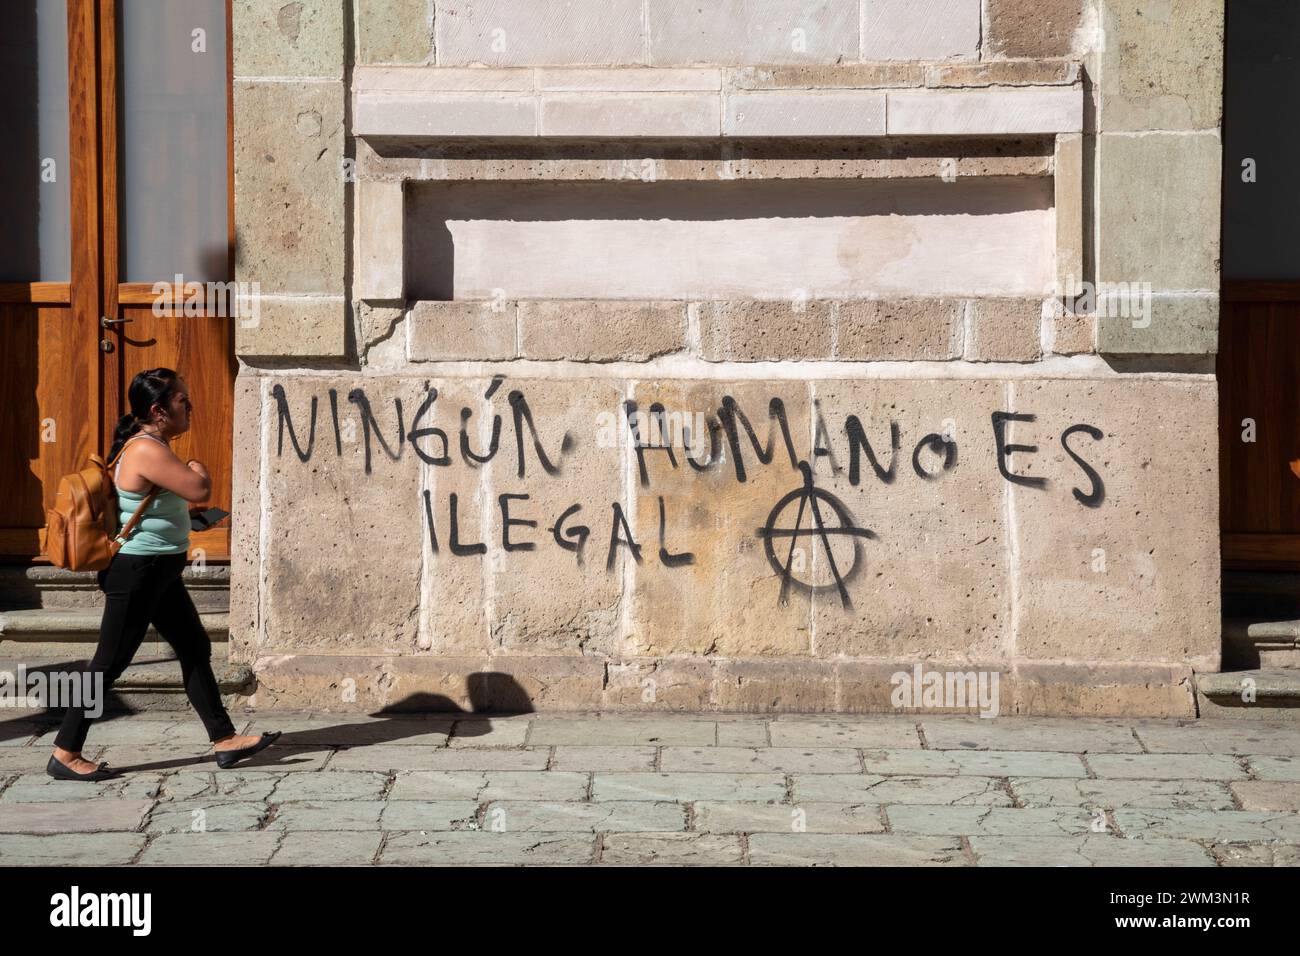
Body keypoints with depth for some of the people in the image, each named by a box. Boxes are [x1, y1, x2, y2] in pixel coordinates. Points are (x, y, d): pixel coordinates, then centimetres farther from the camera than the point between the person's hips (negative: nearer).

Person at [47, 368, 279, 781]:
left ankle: (225, 740, 20)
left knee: (195, 649, 13)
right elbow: (200, 489, -27)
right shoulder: (147, 451, -23)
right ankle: (64, 754, 6)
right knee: (110, 662, -3)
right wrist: (198, 468, -6)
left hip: (159, 573, 10)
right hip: (135, 572, -10)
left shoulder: (153, 446, 9)